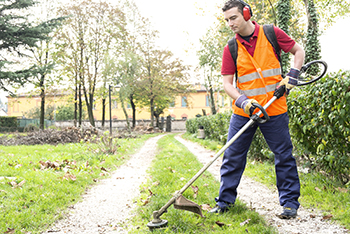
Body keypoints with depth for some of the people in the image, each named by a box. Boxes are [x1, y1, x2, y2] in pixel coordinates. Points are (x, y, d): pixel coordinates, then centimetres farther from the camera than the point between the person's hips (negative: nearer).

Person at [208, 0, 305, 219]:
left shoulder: (272, 34, -2)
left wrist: (292, 75, -6)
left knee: (284, 156, 4)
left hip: (274, 110, -2)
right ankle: (225, 200, 18)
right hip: (243, 111, 2)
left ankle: (290, 202, 17)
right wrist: (242, 100, -18)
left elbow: (299, 51, 9)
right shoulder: (231, 49, 1)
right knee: (232, 156, 5)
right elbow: (227, 82, -1)